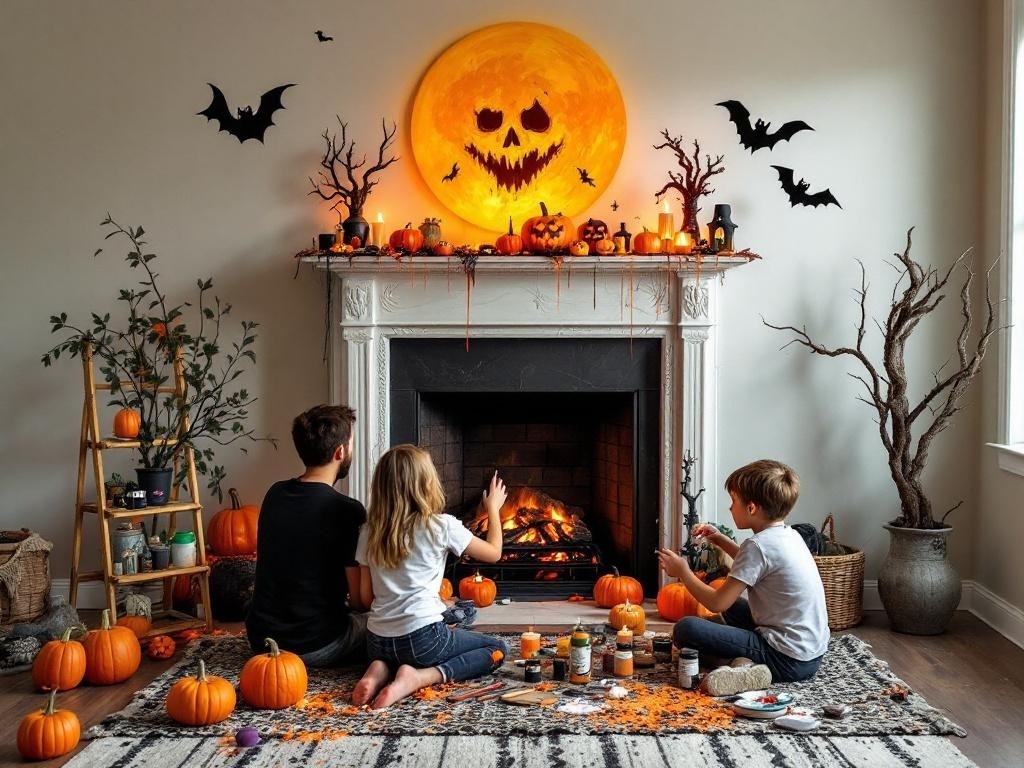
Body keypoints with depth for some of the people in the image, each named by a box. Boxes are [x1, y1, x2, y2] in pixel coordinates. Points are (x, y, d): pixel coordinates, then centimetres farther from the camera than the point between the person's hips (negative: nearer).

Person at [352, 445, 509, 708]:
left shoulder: (370, 531, 4)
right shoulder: (441, 526, -8)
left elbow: (367, 596, 8)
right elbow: (493, 553, 7)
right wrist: (493, 508, 21)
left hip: (377, 643, 6)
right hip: (422, 639, -6)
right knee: (497, 649, 13)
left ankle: (381, 669, 3)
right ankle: (419, 677, -8)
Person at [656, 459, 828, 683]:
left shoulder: (759, 545, -19)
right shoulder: (789, 535, 8)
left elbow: (717, 603, -16)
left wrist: (683, 571, -1)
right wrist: (721, 540, 20)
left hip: (787, 661, -10)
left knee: (686, 629, -17)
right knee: (733, 605, 31)